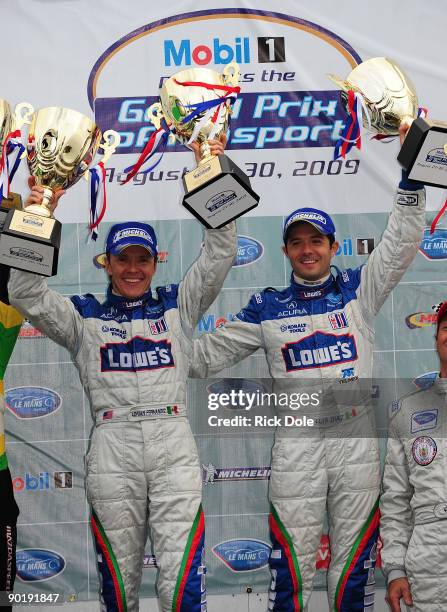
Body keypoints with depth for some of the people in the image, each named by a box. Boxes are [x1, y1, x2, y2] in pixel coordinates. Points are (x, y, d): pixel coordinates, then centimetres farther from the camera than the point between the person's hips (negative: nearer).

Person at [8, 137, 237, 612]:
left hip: (174, 447, 0)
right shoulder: (85, 316, 13)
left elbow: (218, 257, 7)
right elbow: (26, 295, 2)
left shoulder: (177, 306, 15)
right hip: (112, 451, 0)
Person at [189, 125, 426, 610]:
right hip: (296, 444, 0)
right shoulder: (267, 307, 7)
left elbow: (400, 243, 1)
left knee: (354, 564, 9)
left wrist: (412, 175, -8)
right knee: (291, 565, 3)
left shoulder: (357, 290, 7)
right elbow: (209, 352, 11)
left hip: (357, 440, 1)